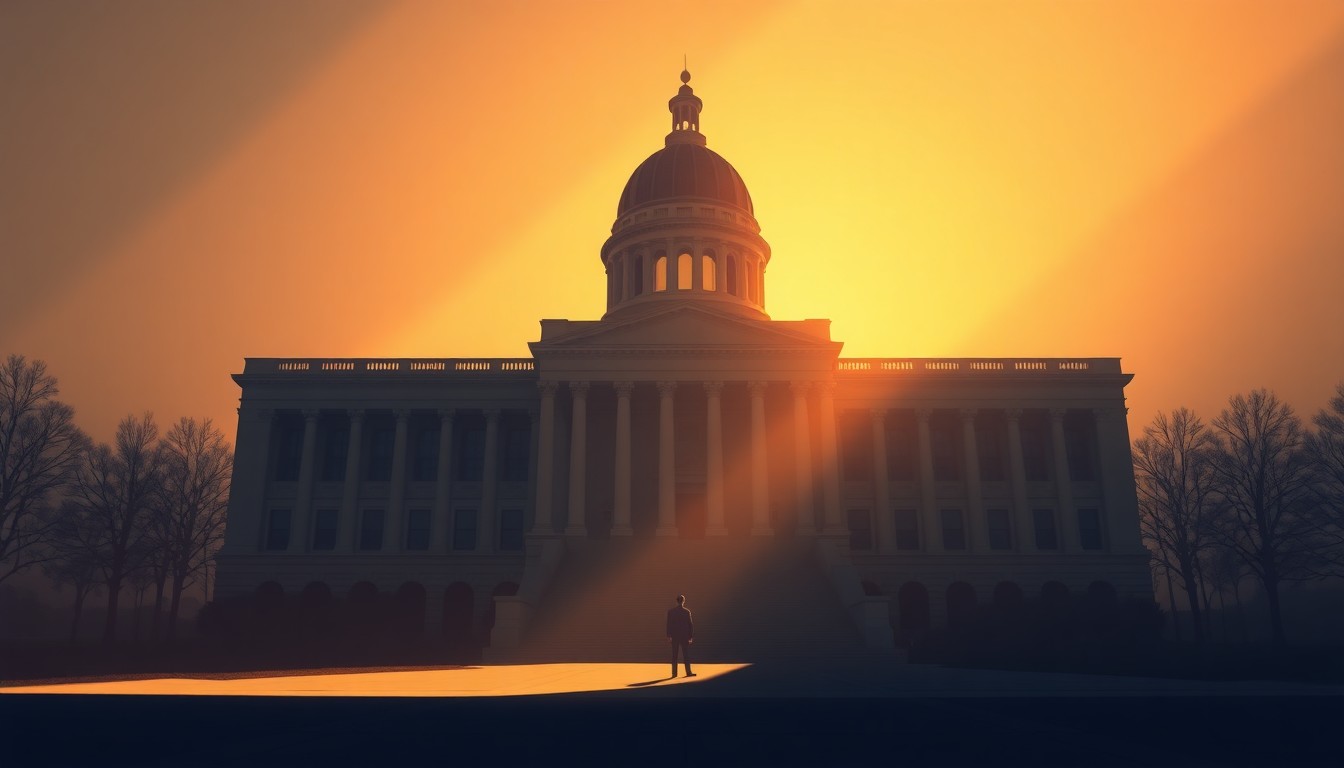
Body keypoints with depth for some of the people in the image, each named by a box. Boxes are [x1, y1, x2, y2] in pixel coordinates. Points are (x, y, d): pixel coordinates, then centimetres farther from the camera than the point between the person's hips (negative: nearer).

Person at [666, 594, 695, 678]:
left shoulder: (670, 611, -2)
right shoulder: (687, 612, -6)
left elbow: (669, 624, -1)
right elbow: (690, 624, -3)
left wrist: (668, 636, 4)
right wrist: (691, 636, 4)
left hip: (675, 636, 1)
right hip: (684, 636, -1)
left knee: (674, 655, 6)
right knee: (686, 655, 4)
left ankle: (674, 673, 4)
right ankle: (688, 672, 3)